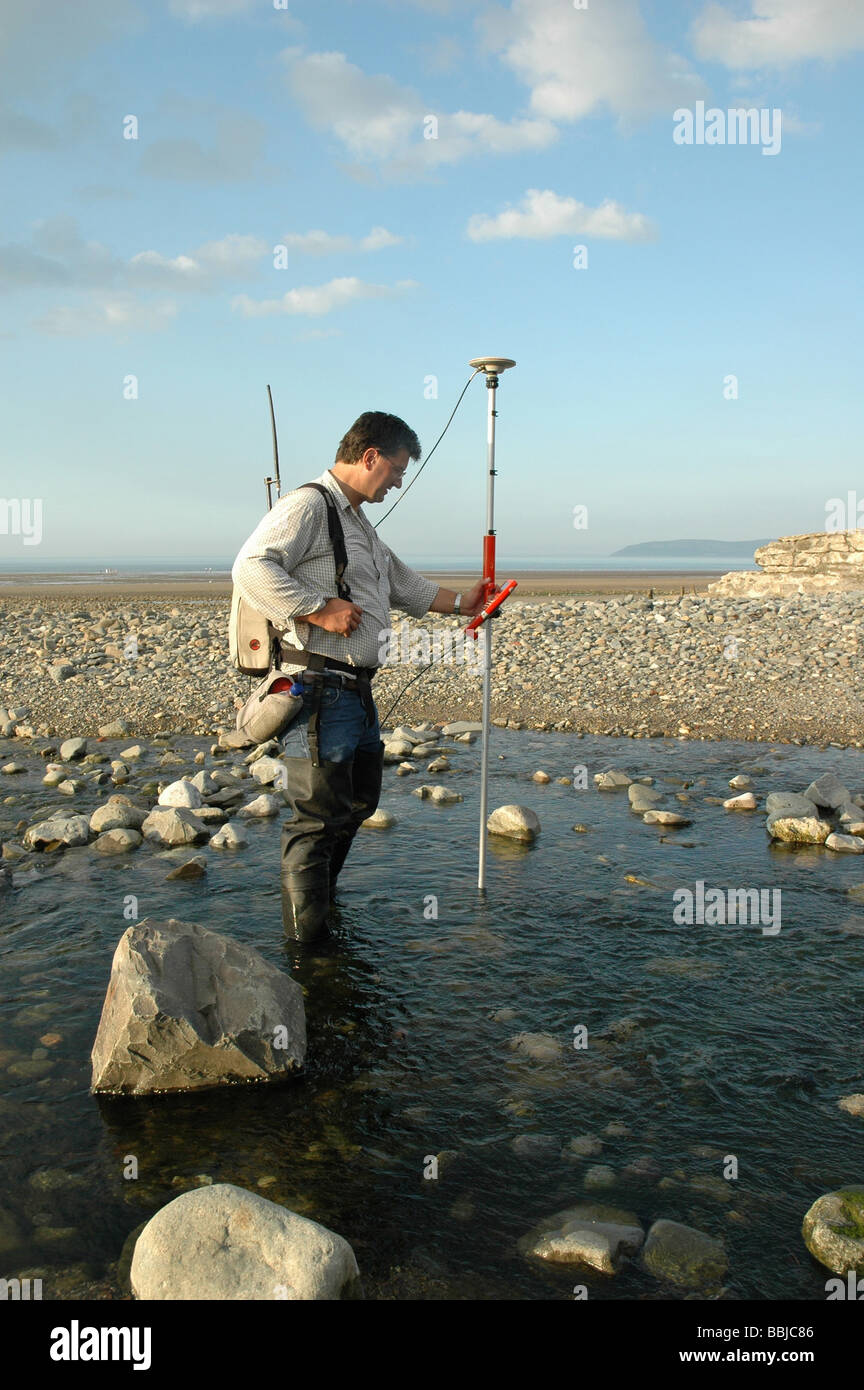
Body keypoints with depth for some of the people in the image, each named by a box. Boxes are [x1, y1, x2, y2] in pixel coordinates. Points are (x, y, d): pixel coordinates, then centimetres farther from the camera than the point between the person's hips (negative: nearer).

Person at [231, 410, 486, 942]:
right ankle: (306, 942, 6)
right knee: (319, 818, -5)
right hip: (319, 692, -11)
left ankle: (322, 900, 39)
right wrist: (320, 610, -23)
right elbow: (251, 567, -22)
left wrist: (461, 602, 31)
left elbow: (404, 584, 35)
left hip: (358, 691, 11)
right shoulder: (309, 505, -10)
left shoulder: (360, 524, 23)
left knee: (358, 803, 21)